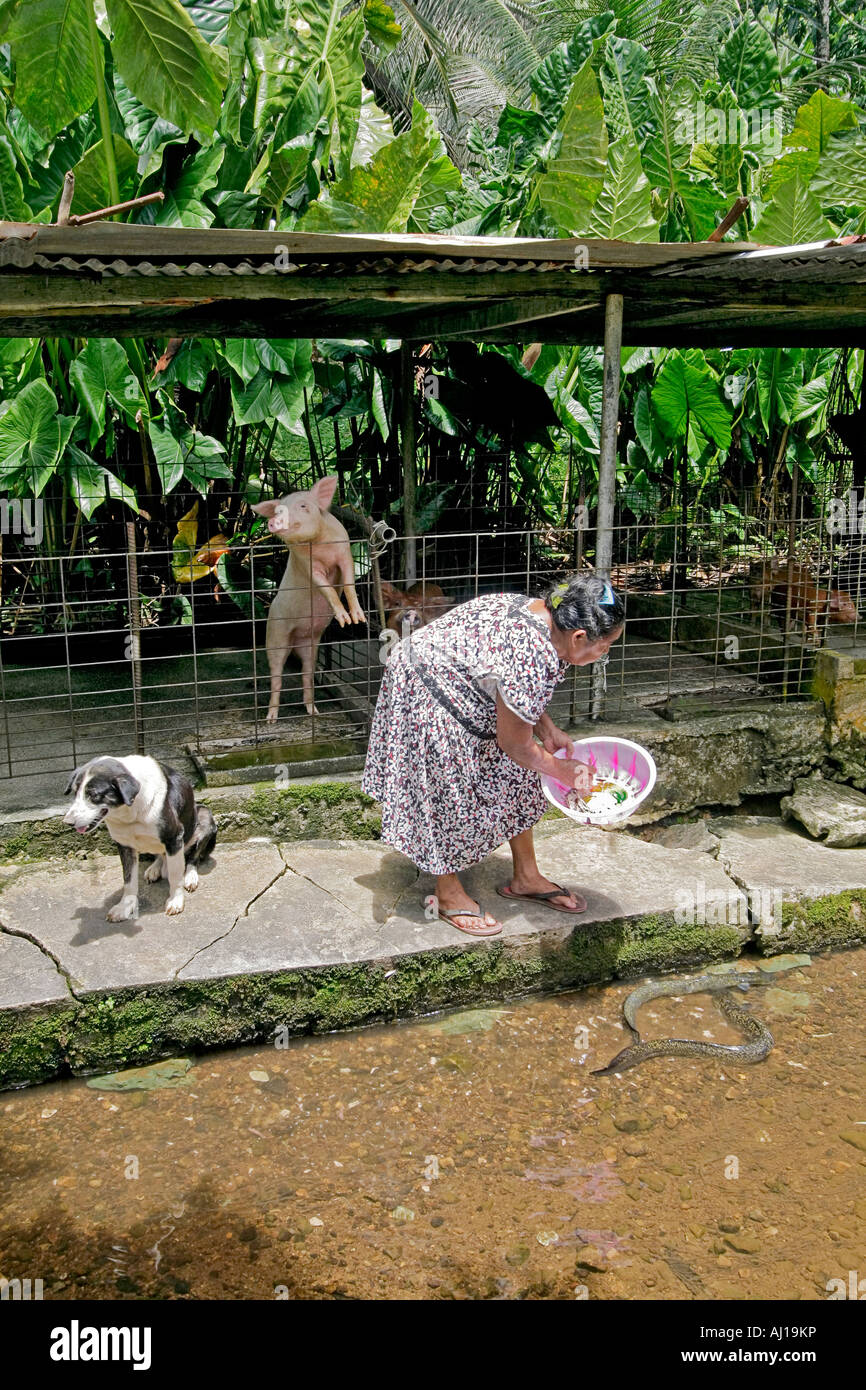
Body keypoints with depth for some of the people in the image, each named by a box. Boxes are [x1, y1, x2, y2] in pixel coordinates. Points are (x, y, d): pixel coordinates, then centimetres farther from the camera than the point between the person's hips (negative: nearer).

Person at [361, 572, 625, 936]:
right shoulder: (532, 661, -35)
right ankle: (449, 895, 21)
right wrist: (562, 771, -7)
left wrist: (547, 730, 4)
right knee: (450, 795, 1)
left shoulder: (541, 611, -8)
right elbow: (514, 744, -21)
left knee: (514, 778, 13)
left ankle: (526, 878, 26)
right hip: (427, 699, -10)